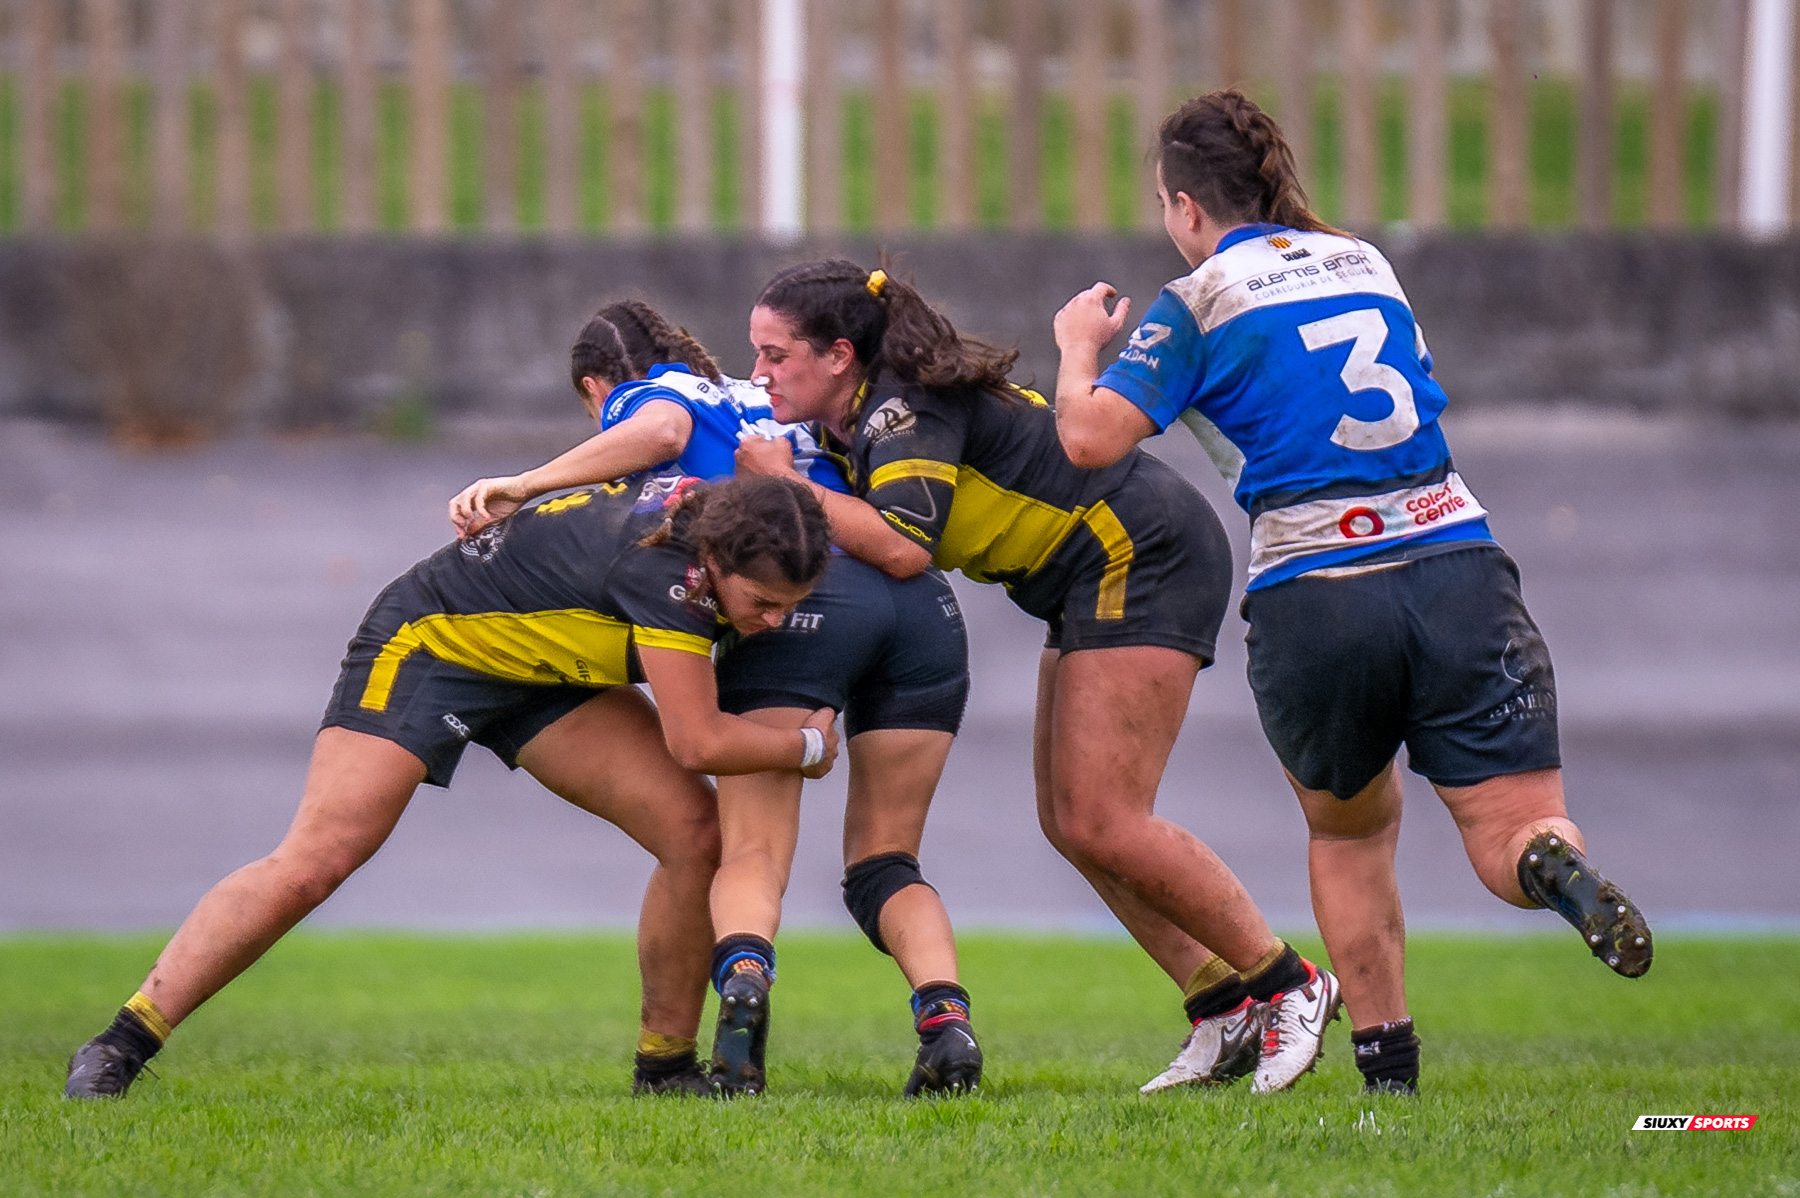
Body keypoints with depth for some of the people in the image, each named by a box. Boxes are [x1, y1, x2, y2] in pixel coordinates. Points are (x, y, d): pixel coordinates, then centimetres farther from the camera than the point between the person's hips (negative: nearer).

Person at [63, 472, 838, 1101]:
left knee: (695, 833, -8)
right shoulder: (666, 566, -37)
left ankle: (666, 1067, 5)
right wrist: (807, 747, -17)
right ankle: (118, 1049, -10)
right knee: (310, 864, -17)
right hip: (428, 642, -8)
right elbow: (696, 743, -31)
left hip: (540, 668, 8)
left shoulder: (724, 522, -13)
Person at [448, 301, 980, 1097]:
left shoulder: (637, 397, 16)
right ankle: (946, 1021, -15)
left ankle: (744, 979, -38)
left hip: (803, 598, -5)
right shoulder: (763, 404, 37)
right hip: (923, 599, 5)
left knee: (752, 853, -7)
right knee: (883, 863, 12)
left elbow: (661, 430, -6)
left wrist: (523, 486, -8)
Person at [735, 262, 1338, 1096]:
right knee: (1067, 821, 8)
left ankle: (1287, 985, -3)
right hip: (1094, 584, 10)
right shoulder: (851, 421, 9)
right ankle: (1223, 1012, 11)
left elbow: (903, 548, -34)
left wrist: (790, 486, -24)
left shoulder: (907, 408, -20)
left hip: (1148, 556, -10)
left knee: (1102, 824, -14)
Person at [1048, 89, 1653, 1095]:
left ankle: (1387, 1063, 19)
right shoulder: (1367, 264, 17)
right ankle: (1558, 867, -37)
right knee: (1514, 839, -1)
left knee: (1349, 831, 23)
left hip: (1315, 598, -2)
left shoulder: (1197, 306, 1)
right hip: (1459, 568, 2)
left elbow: (1092, 436, -10)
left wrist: (1081, 347, 12)